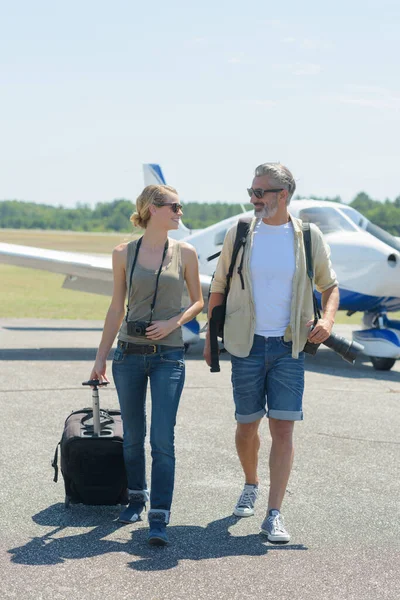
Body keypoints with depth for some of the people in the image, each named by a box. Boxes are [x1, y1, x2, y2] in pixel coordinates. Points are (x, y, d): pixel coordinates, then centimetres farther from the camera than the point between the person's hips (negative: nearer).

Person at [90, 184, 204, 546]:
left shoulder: (185, 253, 1)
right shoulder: (124, 254, 3)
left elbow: (198, 301, 9)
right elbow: (117, 308, 9)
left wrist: (173, 322, -10)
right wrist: (101, 356, 9)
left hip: (168, 355, -1)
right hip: (129, 353, 1)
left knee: (162, 439, -9)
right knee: (132, 437, 11)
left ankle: (159, 519, -6)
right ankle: (137, 498, 32)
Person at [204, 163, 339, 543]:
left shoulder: (309, 238, 1)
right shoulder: (238, 234, 1)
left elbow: (329, 285, 12)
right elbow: (219, 287, 10)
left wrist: (327, 318, -7)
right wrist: (210, 337, 8)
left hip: (289, 347, -1)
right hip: (247, 345, 1)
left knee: (283, 429, -6)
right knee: (247, 426, 9)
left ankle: (274, 515, -4)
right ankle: (250, 485, 37)